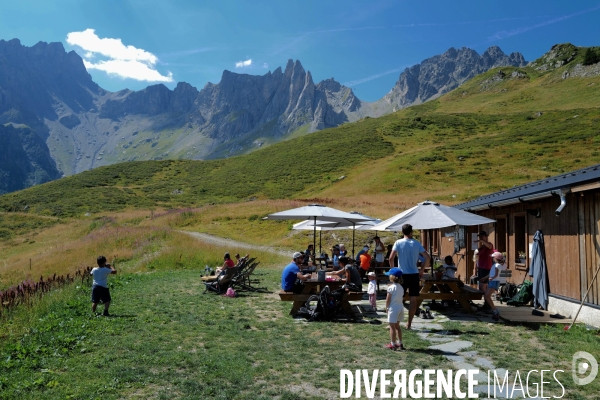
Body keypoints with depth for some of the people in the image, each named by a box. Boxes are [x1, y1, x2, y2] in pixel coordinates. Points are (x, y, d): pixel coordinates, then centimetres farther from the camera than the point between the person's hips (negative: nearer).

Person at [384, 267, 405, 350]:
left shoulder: (391, 287, -16)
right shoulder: (401, 287, 7)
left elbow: (388, 299, -14)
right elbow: (401, 297, 11)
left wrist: (386, 308, -1)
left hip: (393, 308, -8)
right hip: (400, 307, 8)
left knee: (392, 327, 1)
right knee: (397, 326, 19)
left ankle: (392, 344, 6)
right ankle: (400, 343, 24)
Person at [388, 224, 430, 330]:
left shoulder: (398, 243, -5)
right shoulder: (416, 243, 2)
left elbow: (391, 258, -13)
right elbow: (428, 258, 0)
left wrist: (393, 270, 0)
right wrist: (421, 270, 9)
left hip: (402, 275, -1)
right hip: (414, 275, 1)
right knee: (413, 300, 9)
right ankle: (409, 323, 11)